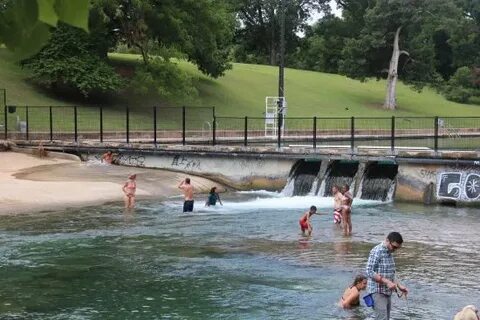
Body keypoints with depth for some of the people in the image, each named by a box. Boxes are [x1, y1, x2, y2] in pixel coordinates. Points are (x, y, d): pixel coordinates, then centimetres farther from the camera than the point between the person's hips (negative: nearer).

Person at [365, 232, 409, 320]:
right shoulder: (377, 251, -14)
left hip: (387, 292, 9)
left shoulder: (389, 253, 13)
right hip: (377, 292, -9)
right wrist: (387, 282, -24)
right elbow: (369, 272, -20)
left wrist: (399, 286, 11)